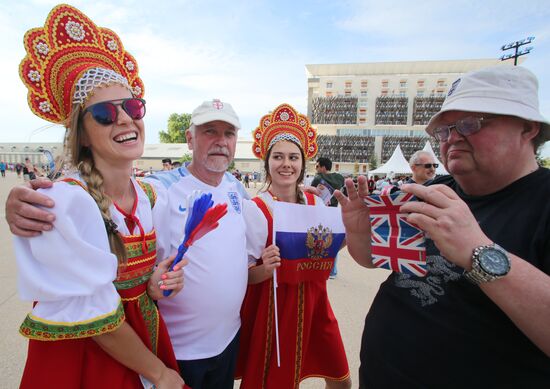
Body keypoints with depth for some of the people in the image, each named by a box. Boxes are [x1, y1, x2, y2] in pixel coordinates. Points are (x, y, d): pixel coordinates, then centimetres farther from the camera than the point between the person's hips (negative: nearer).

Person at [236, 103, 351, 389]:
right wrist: (265, 270, -30)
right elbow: (243, 274, -10)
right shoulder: (254, 209, -15)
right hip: (270, 308, -4)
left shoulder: (317, 204, -2)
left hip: (313, 302, 5)